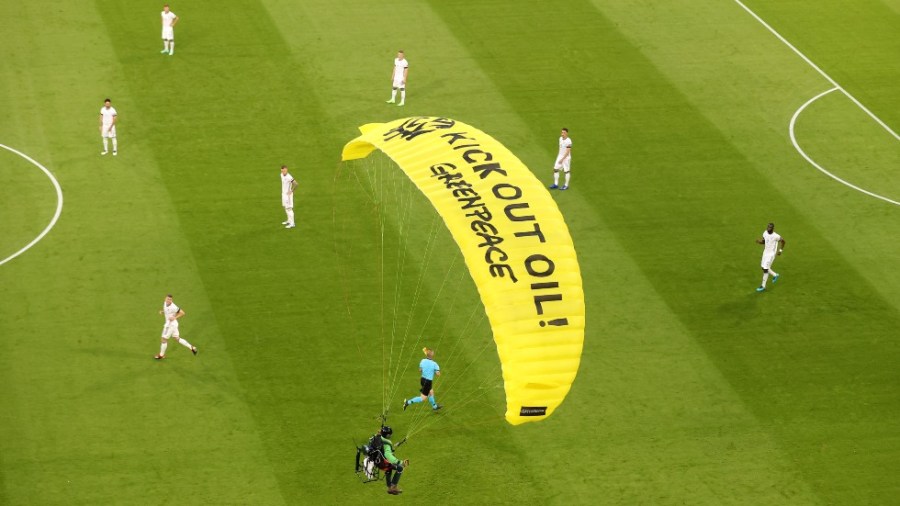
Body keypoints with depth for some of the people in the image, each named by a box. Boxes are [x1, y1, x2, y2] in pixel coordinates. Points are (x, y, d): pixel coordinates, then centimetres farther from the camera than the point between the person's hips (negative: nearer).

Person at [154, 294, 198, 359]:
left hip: (171, 324, -9)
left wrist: (174, 318, -24)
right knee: (178, 338, 17)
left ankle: (161, 355, 19)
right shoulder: (165, 303, 1)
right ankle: (191, 347, 25)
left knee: (164, 339, 3)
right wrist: (162, 312, 1)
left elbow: (182, 313, -17)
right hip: (168, 324, 9)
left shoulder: (173, 307, -24)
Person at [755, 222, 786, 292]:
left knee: (765, 269, -6)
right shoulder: (765, 233, -3)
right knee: (763, 267, 15)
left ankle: (763, 286, 6)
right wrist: (759, 241, -11)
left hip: (771, 254, -7)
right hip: (765, 252, 7)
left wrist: (780, 250, -4)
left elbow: (782, 240, -6)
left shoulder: (775, 236, -22)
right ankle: (775, 275, 40)